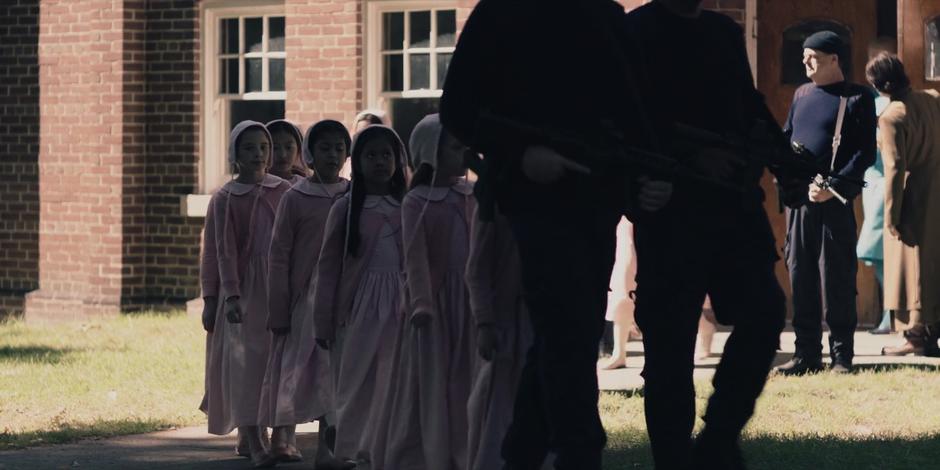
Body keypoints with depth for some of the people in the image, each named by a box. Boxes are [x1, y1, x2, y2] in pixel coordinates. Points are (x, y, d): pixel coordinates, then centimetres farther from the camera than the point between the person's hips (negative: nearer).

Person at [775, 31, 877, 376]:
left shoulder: (857, 99, -1)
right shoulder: (802, 95, 17)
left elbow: (866, 153, -7)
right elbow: (786, 138, 21)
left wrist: (834, 187, -18)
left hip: (834, 202, -6)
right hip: (798, 199, 6)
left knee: (836, 277, -4)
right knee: (800, 274, 6)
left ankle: (842, 356, 1)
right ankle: (806, 354, 12)